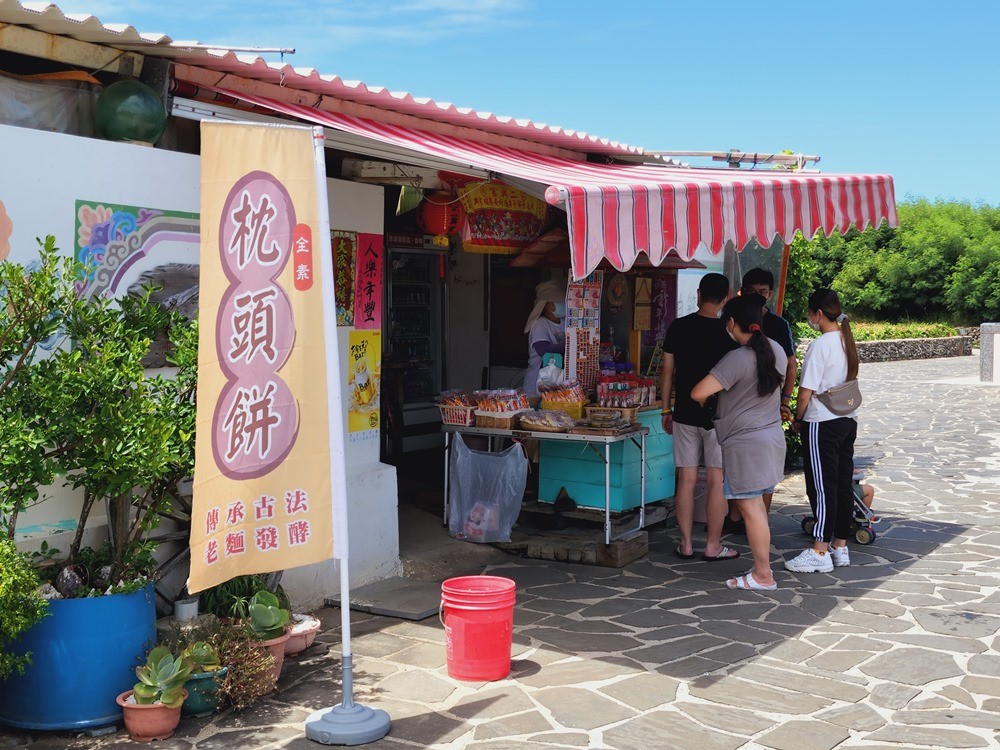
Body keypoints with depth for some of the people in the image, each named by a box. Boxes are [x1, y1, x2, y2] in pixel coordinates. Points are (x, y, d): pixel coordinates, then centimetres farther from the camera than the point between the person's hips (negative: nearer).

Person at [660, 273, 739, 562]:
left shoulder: (678, 327, 0)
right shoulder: (726, 331, -8)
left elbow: (667, 371, 4)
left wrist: (666, 410, 13)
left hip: (685, 413, 3)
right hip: (718, 416, -3)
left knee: (686, 480, 7)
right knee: (717, 481, 4)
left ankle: (686, 544, 12)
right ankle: (713, 546, 9)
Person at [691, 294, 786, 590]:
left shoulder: (738, 359, -20)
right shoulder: (776, 350, 5)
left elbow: (698, 393, -25)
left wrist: (705, 402, -2)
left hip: (745, 441, -9)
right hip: (772, 435, 9)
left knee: (751, 508, -1)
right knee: (757, 505, 16)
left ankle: (763, 575, 5)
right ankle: (762, 568, 22)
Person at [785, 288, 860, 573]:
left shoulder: (820, 345, -17)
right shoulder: (847, 342, 8)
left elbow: (806, 391, -16)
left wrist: (798, 419, 0)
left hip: (823, 424, -8)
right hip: (848, 420, 8)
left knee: (822, 487, -4)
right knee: (843, 484, 11)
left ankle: (820, 552, 0)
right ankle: (840, 547, 19)